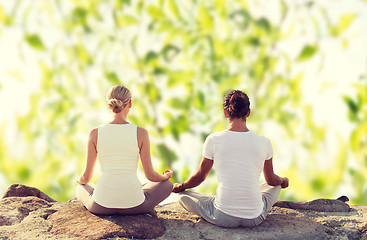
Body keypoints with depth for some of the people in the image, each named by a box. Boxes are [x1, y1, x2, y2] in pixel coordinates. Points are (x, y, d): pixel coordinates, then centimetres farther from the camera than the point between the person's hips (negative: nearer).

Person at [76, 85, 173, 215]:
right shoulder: (141, 133, -7)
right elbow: (150, 175, -3)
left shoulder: (95, 133, -3)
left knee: (81, 189, 37)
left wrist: (80, 180, 28)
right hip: (133, 206, -1)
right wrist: (166, 176, 21)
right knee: (167, 185, 28)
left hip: (102, 207, 2)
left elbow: (86, 177, 3)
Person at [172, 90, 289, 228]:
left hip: (223, 218, -2)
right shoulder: (264, 142, -3)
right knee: (275, 186, 32)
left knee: (182, 196, 19)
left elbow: (199, 177, 6)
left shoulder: (213, 140, -8)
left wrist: (179, 187, 27)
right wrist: (283, 181, 38)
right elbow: (271, 180, 13)